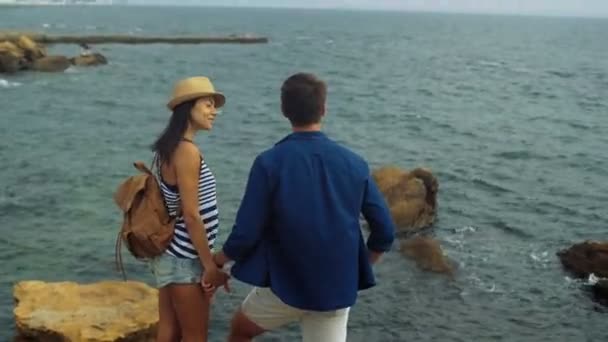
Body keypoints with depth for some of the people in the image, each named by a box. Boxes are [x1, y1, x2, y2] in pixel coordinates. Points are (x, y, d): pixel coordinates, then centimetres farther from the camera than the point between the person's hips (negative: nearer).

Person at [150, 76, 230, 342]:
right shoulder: (187, 151, -20)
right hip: (185, 259, -9)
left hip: (172, 254, 9)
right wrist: (210, 265, -16)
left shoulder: (168, 147, 8)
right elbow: (191, 215, -21)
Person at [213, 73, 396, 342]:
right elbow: (384, 232, -1)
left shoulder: (270, 162, -13)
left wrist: (220, 258, 8)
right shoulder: (354, 164, -3)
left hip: (286, 285, -2)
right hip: (337, 289, 3)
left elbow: (246, 234, -13)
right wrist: (359, 265, 18)